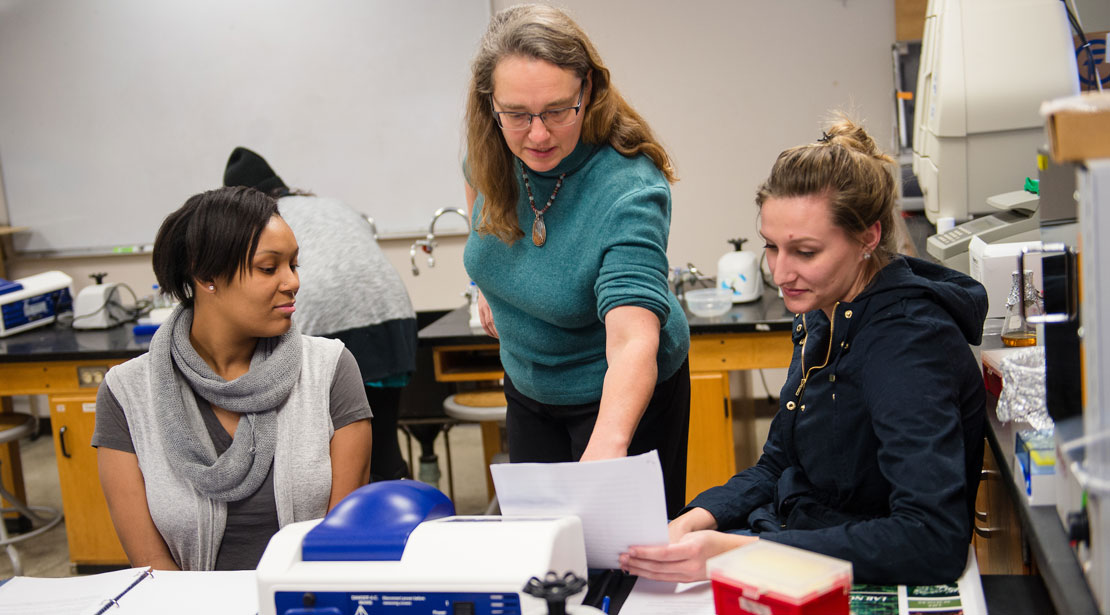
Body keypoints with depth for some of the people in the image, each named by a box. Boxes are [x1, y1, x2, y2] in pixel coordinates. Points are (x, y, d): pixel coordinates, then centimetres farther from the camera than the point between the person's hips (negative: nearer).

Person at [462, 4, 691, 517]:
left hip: (622, 397, -6)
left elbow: (632, 339, -45)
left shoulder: (629, 191, -33)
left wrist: (608, 445, -61)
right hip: (528, 389, 6)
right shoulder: (492, 151, -15)